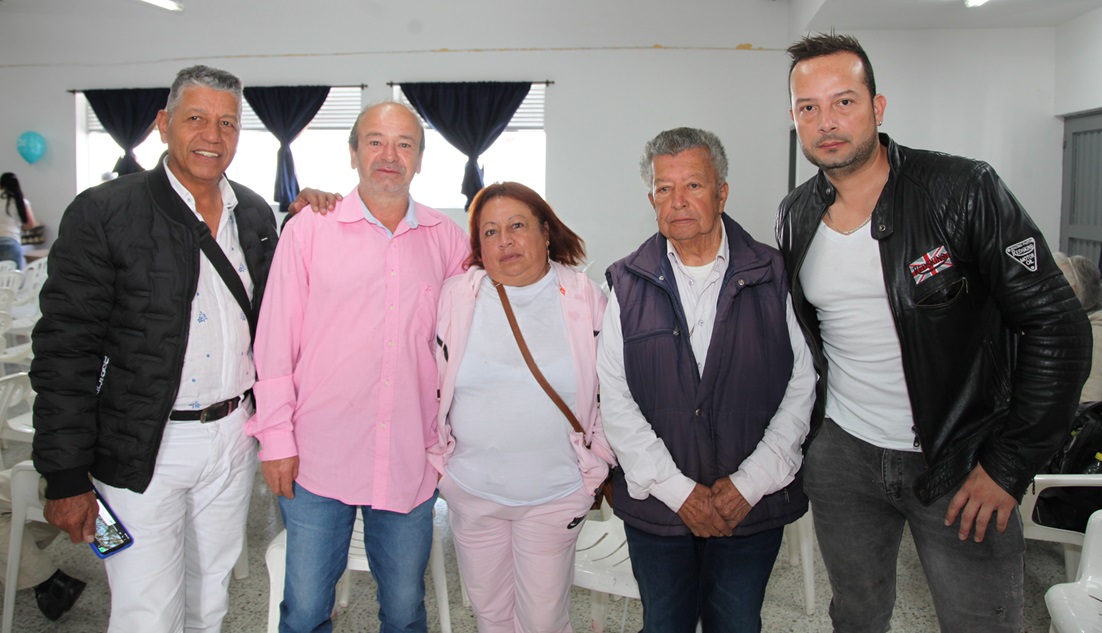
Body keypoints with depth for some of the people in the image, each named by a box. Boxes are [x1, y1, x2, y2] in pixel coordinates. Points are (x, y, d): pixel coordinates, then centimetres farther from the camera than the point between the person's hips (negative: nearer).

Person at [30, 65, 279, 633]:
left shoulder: (256, 215, 6)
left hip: (233, 437, 5)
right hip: (143, 449, -4)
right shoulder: (102, 213, -10)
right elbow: (65, 353, -11)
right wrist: (66, 478, -12)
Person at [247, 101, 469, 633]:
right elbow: (275, 341, -1)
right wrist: (276, 439, -3)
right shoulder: (309, 229, -2)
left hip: (410, 463, 2)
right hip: (318, 460, -1)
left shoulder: (445, 238, 4)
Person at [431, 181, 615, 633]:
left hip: (556, 494, -1)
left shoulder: (585, 300, -6)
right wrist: (436, 460, 7)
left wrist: (596, 467, 4)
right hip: (471, 491, 2)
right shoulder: (455, 297, -4)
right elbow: (430, 383, 5)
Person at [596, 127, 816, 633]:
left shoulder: (771, 278, -2)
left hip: (753, 506, 0)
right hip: (656, 506, 0)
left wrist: (750, 483, -9)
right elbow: (616, 401, -5)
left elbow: (801, 387, -2)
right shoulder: (630, 286, -2)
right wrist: (678, 490, -11)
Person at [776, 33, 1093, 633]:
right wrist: (798, 436, 11)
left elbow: (1057, 328, -13)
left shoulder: (964, 191, -13)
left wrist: (1009, 466, -14)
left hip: (962, 466, -3)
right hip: (841, 456, 4)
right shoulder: (796, 216, 2)